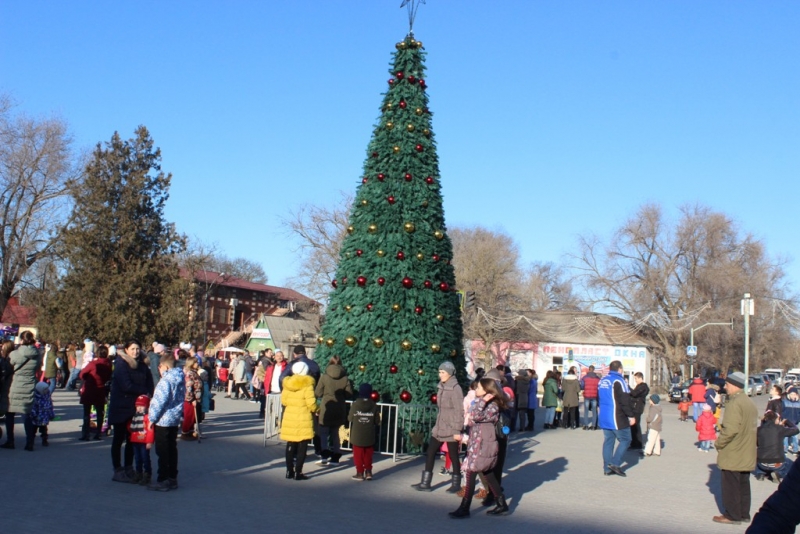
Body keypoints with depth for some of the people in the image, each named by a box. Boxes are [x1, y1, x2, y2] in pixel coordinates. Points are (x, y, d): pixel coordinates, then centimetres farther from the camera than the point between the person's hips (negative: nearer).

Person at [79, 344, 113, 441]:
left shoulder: (93, 363, -16)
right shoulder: (108, 364, -4)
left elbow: (82, 374, -8)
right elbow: (109, 378, 3)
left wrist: (86, 381, 10)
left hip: (88, 391, -3)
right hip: (101, 392, 3)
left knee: (86, 413, 4)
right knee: (100, 413, 12)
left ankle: (85, 435, 0)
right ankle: (97, 434, 10)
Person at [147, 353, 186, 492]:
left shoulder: (166, 380, -18)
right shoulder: (181, 379, 8)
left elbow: (159, 402, -19)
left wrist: (152, 418, -10)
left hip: (163, 421, -8)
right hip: (175, 419, 9)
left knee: (163, 452, -2)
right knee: (172, 449, 14)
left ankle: (163, 480, 2)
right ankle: (172, 478, 20)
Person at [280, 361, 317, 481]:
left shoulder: (287, 383, 2)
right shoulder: (307, 384, -13)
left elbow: (283, 400, 6)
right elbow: (311, 403, -15)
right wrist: (315, 410, 4)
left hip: (289, 418, 5)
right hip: (303, 419, -5)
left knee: (290, 445, 15)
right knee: (302, 446, 3)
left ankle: (289, 471, 20)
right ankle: (298, 473, 3)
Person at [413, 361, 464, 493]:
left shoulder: (455, 388, -16)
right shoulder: (442, 387, 9)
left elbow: (459, 411, -18)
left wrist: (457, 430, -19)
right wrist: (438, 423, 18)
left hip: (450, 428, -8)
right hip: (439, 427, 8)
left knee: (453, 456, 5)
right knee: (430, 452, 6)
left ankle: (456, 484, 20)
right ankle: (425, 483, 12)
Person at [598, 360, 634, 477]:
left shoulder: (602, 381, 13)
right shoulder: (619, 381, -13)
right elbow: (625, 401, -17)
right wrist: (631, 416, -11)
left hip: (604, 418, 8)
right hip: (617, 419, -8)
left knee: (608, 441, 11)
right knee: (625, 440, 1)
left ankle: (607, 467, 10)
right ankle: (615, 463, -7)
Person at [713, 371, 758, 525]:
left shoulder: (734, 404, -20)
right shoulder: (749, 402, 11)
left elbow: (730, 429, -27)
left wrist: (719, 443, -14)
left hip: (732, 453, -9)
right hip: (746, 453, 9)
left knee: (730, 485, 0)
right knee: (743, 484, 15)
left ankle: (732, 515, 4)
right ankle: (744, 513, 22)